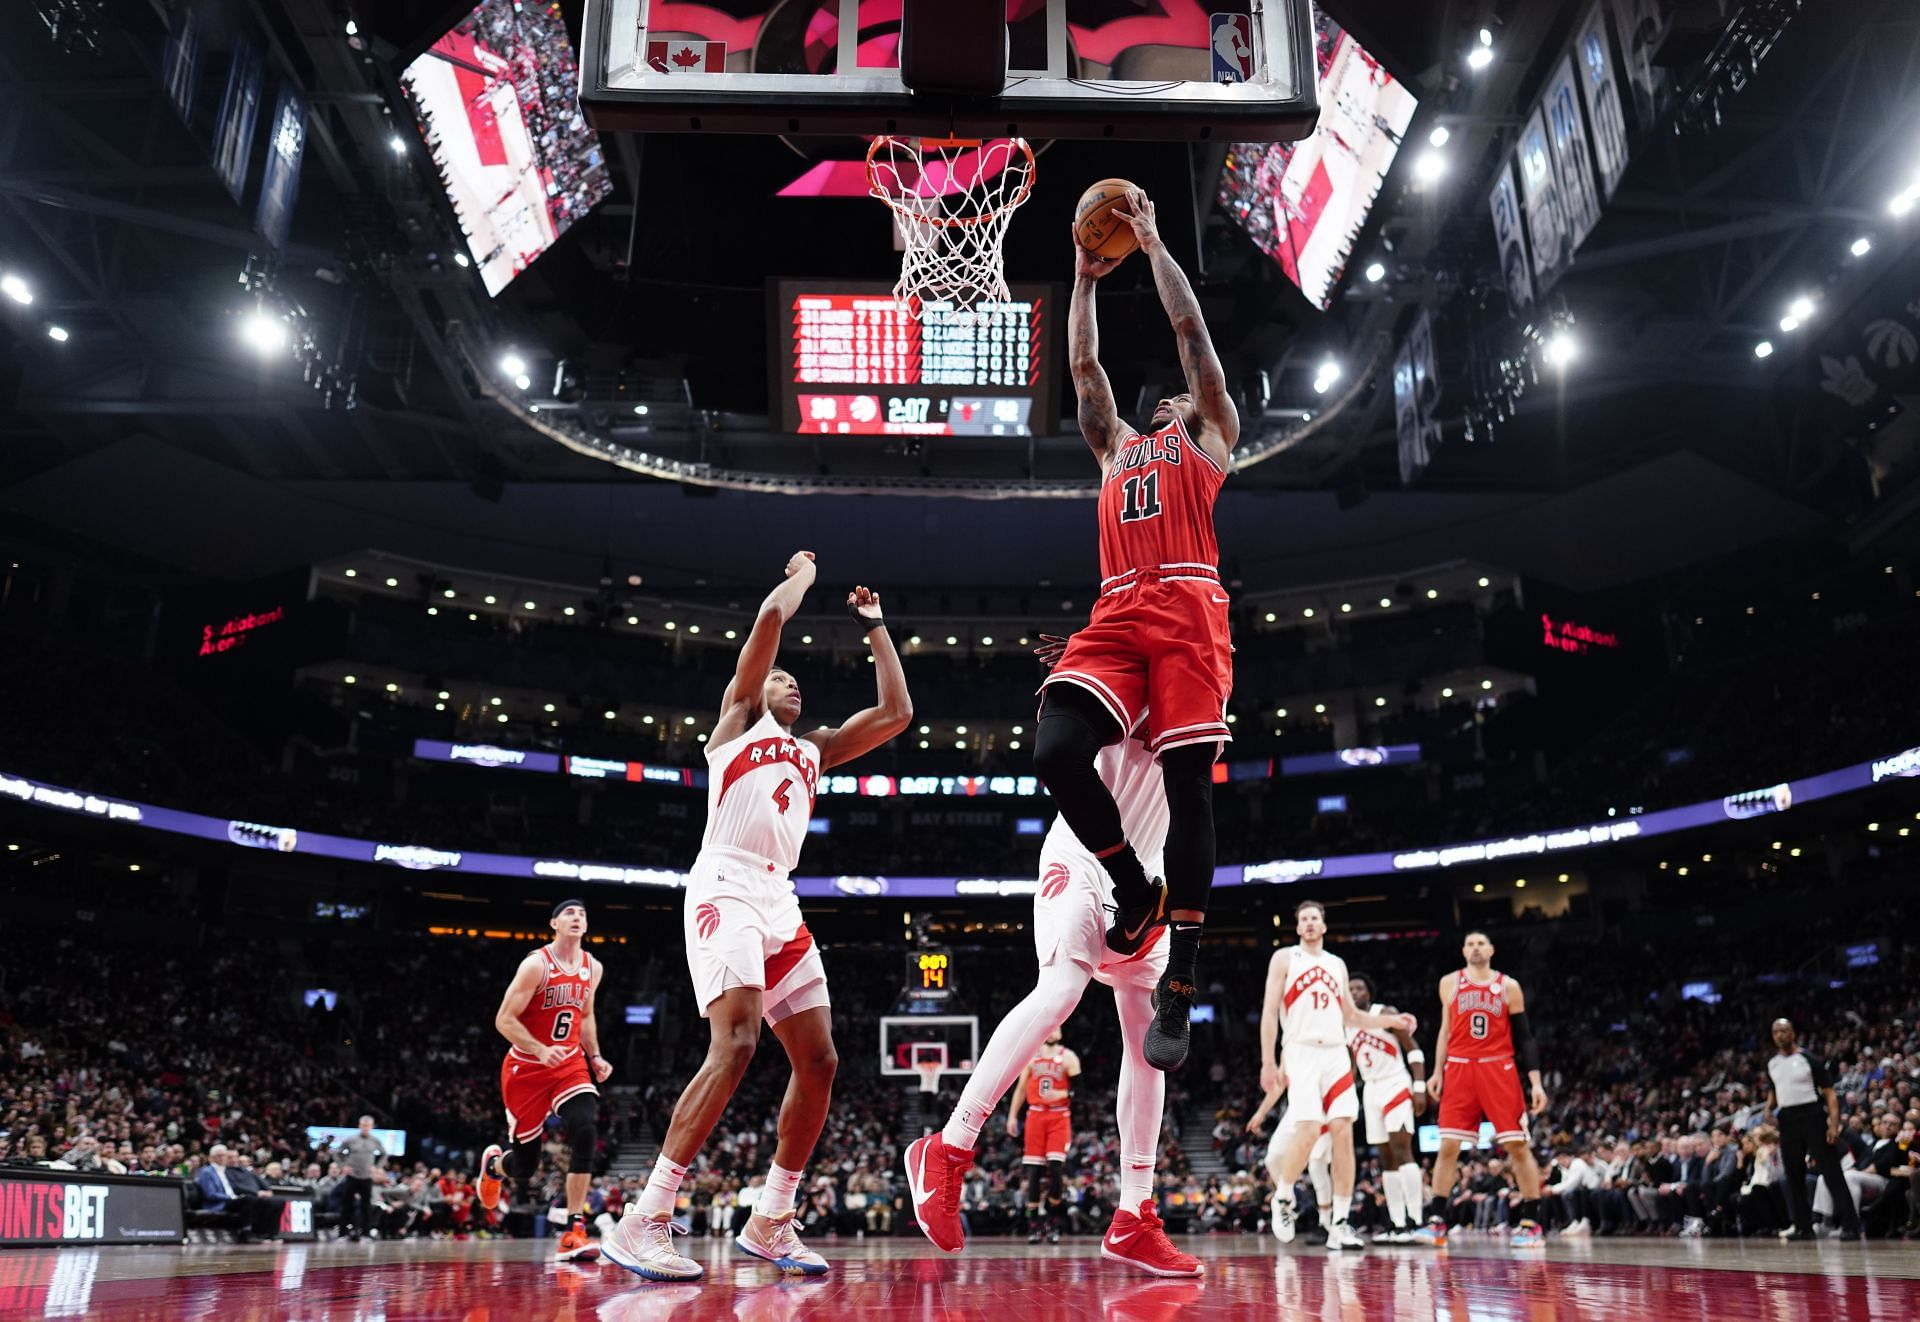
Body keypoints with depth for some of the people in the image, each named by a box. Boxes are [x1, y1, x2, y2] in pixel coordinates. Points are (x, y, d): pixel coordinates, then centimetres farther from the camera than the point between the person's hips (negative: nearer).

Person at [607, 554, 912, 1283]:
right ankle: (643, 1221, -20)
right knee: (735, 1044, -24)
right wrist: (803, 574, 19)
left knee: (819, 1061, 1)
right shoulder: (738, 718, 11)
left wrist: (875, 627, 30)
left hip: (780, 902, 7)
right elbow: (771, 616, 0)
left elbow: (896, 713, 23)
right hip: (725, 889, -7)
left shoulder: (813, 749, 27)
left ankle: (769, 1223, 11)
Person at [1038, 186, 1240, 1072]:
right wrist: (1086, 278, 38)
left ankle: (1178, 987, -4)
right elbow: (1084, 365, 35)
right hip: (1116, 614, 4)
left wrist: (1153, 245, 26)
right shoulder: (1117, 447, 34)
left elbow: (1190, 330, 20)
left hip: (1187, 611, -4)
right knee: (1057, 751, -20)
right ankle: (1136, 888, 3)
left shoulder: (1209, 437, 22)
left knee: (1187, 785, -9)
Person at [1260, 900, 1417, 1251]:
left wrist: (1392, 1021, 10)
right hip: (1301, 1054, -5)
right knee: (1307, 1131, -17)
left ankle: (1340, 1224, 0)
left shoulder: (1337, 964, 18)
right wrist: (1268, 1062, -10)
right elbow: (1269, 1012, -2)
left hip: (1336, 1055, 5)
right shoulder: (1284, 958, 3)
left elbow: (1352, 1016, 24)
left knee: (1343, 1133, -4)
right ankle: (1283, 1197, 9)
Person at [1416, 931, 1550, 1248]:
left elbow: (1524, 1037, 4)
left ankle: (1531, 1224, 8)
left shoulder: (1508, 987, 5)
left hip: (1499, 1070, -1)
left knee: (1518, 1145, -2)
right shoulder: (1450, 983, 9)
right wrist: (1437, 1072, 10)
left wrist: (1536, 1082, -4)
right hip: (1459, 1070, 1)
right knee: (1447, 1146, -2)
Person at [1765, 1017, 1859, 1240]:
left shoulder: (1809, 1059, -4)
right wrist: (1769, 1108, 4)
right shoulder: (1771, 1063, 12)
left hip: (1812, 1115, -5)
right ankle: (1803, 1226, 14)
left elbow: (1829, 1093, -6)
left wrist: (1834, 1123, -16)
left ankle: (1850, 1224, -5)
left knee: (1831, 1171, -7)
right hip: (1787, 1119, 5)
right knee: (1793, 1174, 6)